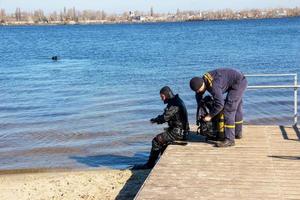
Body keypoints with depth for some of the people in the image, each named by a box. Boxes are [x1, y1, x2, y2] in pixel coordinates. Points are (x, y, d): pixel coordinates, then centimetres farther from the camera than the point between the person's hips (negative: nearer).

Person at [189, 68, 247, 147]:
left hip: (239, 82, -10)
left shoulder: (213, 85, -33)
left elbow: (219, 104, -33)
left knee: (229, 109, -15)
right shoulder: (203, 80, -4)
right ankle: (238, 133, 39)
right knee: (237, 108, 22)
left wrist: (210, 116, -21)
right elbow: (199, 95, 14)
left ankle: (229, 139, -15)